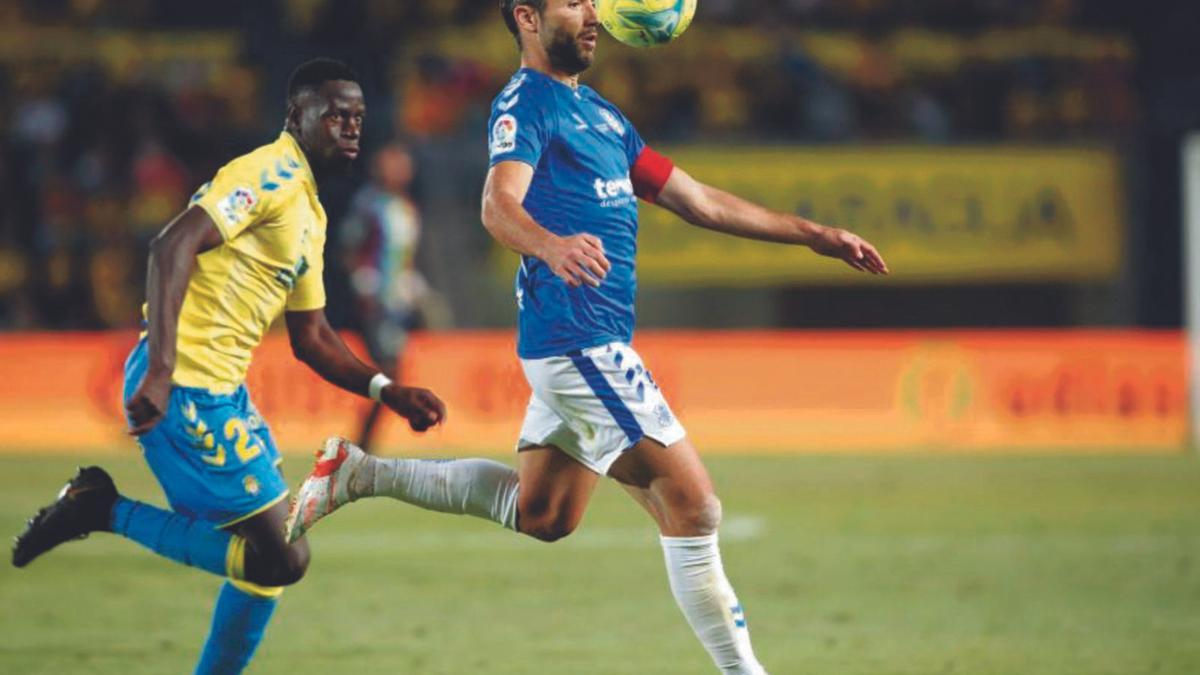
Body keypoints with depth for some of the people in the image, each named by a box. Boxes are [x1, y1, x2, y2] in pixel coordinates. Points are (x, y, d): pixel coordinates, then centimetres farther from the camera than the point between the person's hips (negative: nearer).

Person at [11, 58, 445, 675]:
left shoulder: (309, 211, 21)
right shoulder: (271, 175, -10)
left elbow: (311, 339, 27)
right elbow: (172, 246, -23)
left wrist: (388, 393, 14)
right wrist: (160, 371, -31)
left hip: (221, 392, 10)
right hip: (183, 390, -10)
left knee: (275, 557, 13)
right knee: (277, 559, -11)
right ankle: (106, 512, -3)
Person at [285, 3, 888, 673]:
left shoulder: (599, 112, 19)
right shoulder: (526, 102, -9)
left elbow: (697, 200, 23)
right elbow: (500, 202, -26)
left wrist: (812, 234, 21)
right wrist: (552, 246, -48)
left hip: (587, 345, 10)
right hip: (579, 338, -10)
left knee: (539, 513, 18)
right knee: (692, 503, -9)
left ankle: (361, 473, 21)